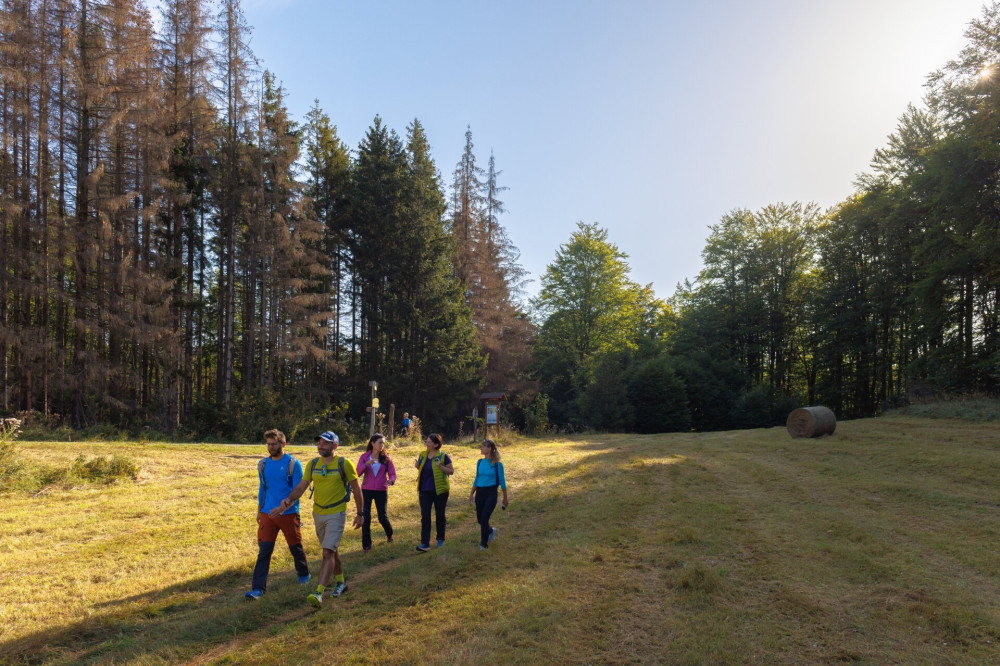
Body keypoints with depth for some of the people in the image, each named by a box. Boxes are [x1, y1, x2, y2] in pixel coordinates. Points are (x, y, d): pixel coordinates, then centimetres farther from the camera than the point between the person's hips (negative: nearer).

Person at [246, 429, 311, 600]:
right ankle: (258, 588, 1)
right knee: (264, 550, -2)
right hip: (267, 514, 4)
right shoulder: (263, 464, 6)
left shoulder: (293, 464, -9)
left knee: (295, 547, 11)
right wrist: (259, 511, 16)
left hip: (289, 514, -3)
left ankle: (303, 574, 35)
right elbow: (262, 488, 17)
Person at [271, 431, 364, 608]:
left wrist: (360, 513, -2)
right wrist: (287, 502, -18)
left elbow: (356, 489, -4)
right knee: (331, 550, 18)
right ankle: (341, 583, 35)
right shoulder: (313, 464, 1)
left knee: (328, 552, -14)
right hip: (318, 513, 6)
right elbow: (301, 487, 0)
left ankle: (319, 593, -17)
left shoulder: (344, 464, -11)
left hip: (336, 514, -6)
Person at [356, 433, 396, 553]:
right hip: (366, 490, 0)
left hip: (381, 491, 0)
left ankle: (389, 534, 36)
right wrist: (366, 464, -26)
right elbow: (358, 473, -9)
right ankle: (366, 545, 8)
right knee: (366, 517, -4)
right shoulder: (364, 457, -1)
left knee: (382, 517, 3)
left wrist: (391, 480, -24)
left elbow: (392, 473, -1)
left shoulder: (386, 458, -1)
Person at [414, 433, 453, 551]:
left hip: (440, 490, -3)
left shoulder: (443, 456, -8)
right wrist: (417, 466, -3)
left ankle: (440, 539, 30)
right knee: (425, 516, -4)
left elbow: (451, 471, -7)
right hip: (425, 490, 4)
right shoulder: (422, 456, 7)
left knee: (440, 515, 11)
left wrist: (440, 466, -23)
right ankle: (425, 544, -5)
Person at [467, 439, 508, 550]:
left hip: (491, 493, -5)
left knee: (484, 518, -11)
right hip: (480, 493, 5)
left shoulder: (497, 464, -9)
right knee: (479, 519, 11)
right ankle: (491, 531, 41)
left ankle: (484, 543, 7)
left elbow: (502, 481, -2)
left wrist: (505, 498, 1)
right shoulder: (480, 462, 5)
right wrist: (471, 494, 13)